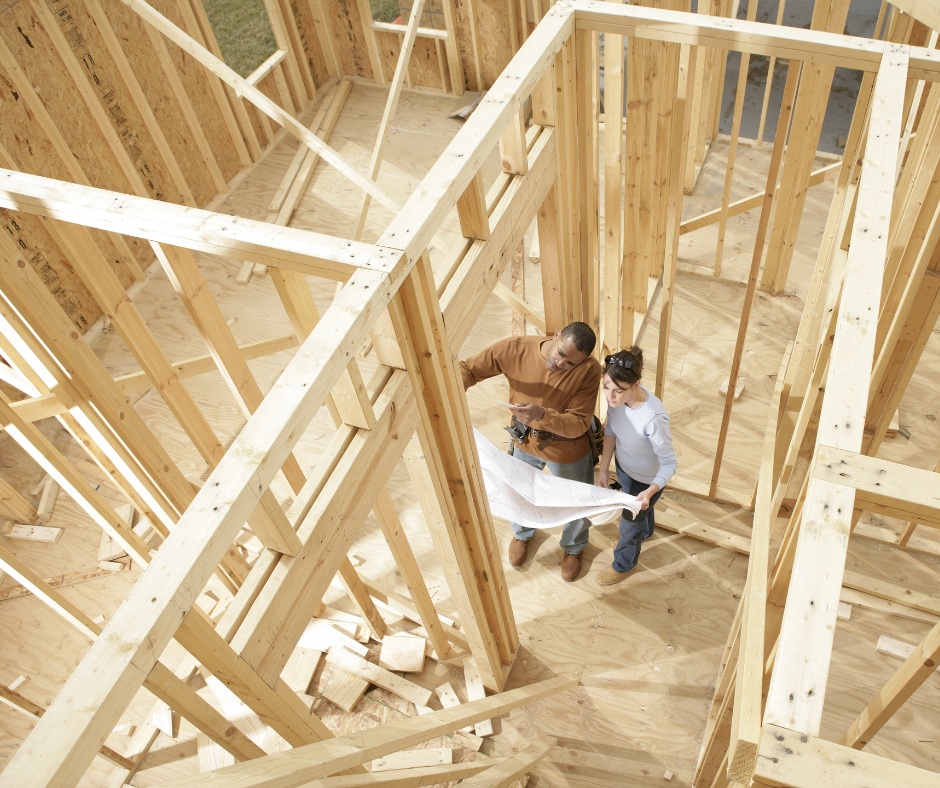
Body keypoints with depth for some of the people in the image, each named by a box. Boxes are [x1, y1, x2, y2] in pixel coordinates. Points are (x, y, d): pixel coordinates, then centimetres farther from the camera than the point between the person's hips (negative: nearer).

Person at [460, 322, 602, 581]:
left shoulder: (588, 370, -32)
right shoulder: (514, 349, -27)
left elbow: (578, 424, -31)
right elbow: (468, 369, -18)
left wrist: (542, 415, -50)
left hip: (567, 450, -2)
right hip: (525, 442, 2)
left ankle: (573, 547, 58)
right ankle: (522, 534, 64)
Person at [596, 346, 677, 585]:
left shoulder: (653, 418, -44)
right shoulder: (618, 398, -26)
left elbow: (669, 463, -31)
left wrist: (651, 491, -46)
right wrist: (604, 469, -11)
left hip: (646, 480, -5)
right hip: (624, 467, 5)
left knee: (630, 522, 20)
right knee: (637, 509, 36)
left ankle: (624, 564, 52)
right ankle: (645, 532, 71)